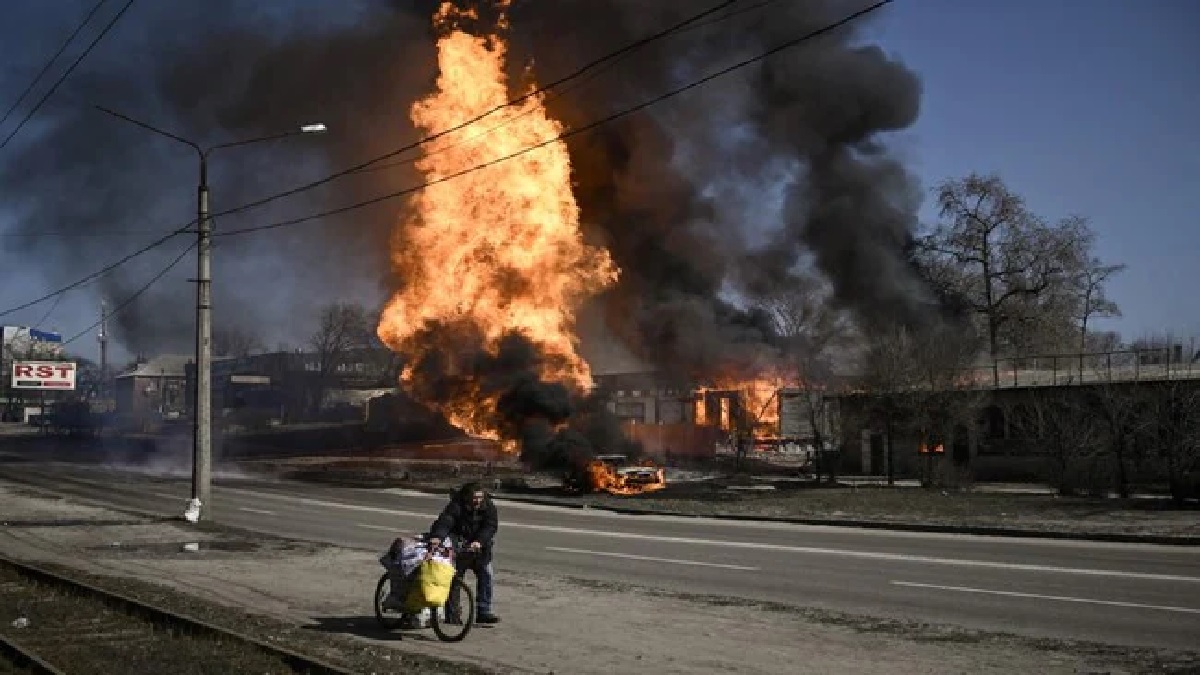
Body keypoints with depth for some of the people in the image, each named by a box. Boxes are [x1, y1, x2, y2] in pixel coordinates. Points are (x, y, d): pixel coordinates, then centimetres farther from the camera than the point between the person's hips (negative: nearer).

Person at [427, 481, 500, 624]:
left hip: (480, 549, 2)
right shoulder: (456, 506, -19)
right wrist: (437, 536, -55)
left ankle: (484, 611, 3)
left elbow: (491, 526, -22)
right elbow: (445, 521, -35)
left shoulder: (488, 507, -10)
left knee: (485, 575, -3)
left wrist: (479, 541, -40)